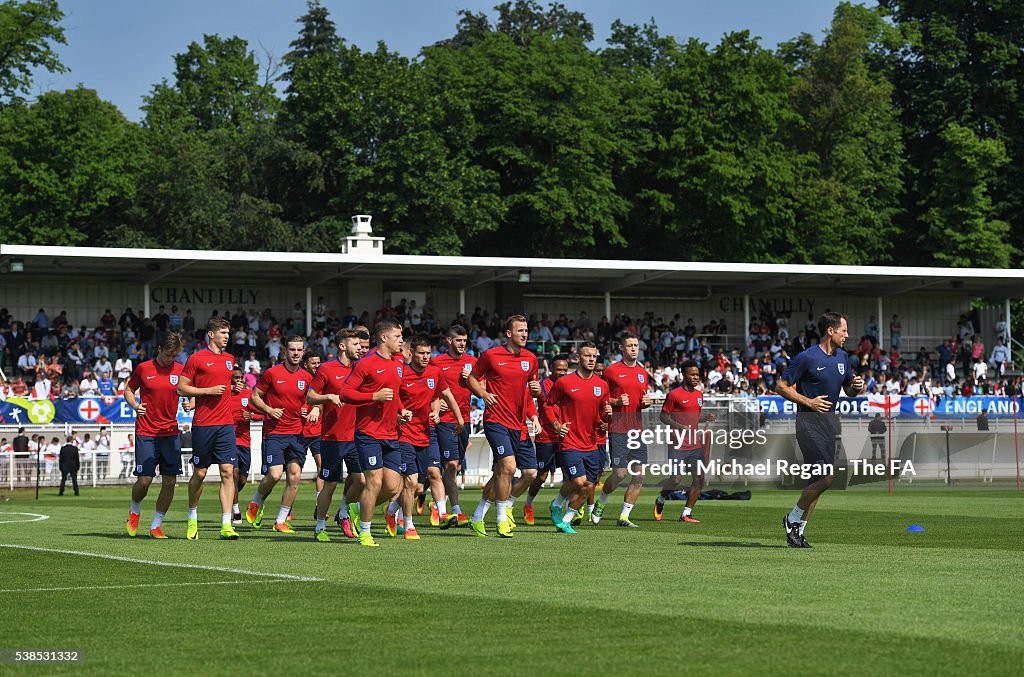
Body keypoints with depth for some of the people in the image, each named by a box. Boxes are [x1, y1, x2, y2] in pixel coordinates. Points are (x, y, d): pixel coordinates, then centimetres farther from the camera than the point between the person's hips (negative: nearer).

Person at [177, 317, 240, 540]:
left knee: (228, 472, -7)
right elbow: (181, 388, -4)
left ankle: (226, 525, -10)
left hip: (226, 424, 4)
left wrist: (233, 387, 16)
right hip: (203, 425, -4)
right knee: (200, 473, 5)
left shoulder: (229, 359, 15)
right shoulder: (196, 358, -3)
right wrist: (209, 390, -11)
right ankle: (192, 518, 26)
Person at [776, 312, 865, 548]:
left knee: (819, 479, 7)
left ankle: (797, 531, 14)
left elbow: (849, 390, 24)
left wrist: (857, 386, 1)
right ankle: (793, 519, 1)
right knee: (825, 477, -17)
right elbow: (781, 386, -6)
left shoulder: (842, 357, 13)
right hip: (809, 421, -8)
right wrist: (808, 401, -15)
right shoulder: (807, 358, -10)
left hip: (830, 420, 8)